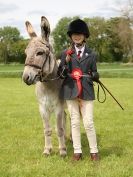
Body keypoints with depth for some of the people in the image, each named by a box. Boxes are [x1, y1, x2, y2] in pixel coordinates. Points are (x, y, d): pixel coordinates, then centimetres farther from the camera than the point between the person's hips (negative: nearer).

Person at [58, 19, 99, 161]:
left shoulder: (91, 55, 8)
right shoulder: (66, 53, 6)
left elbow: (96, 75, 11)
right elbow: (60, 74, 0)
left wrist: (93, 76, -12)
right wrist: (66, 61, -16)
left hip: (86, 92, 0)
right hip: (70, 91, 1)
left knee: (88, 122, 0)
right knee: (74, 122, 7)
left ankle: (94, 151, 13)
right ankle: (77, 151, 16)